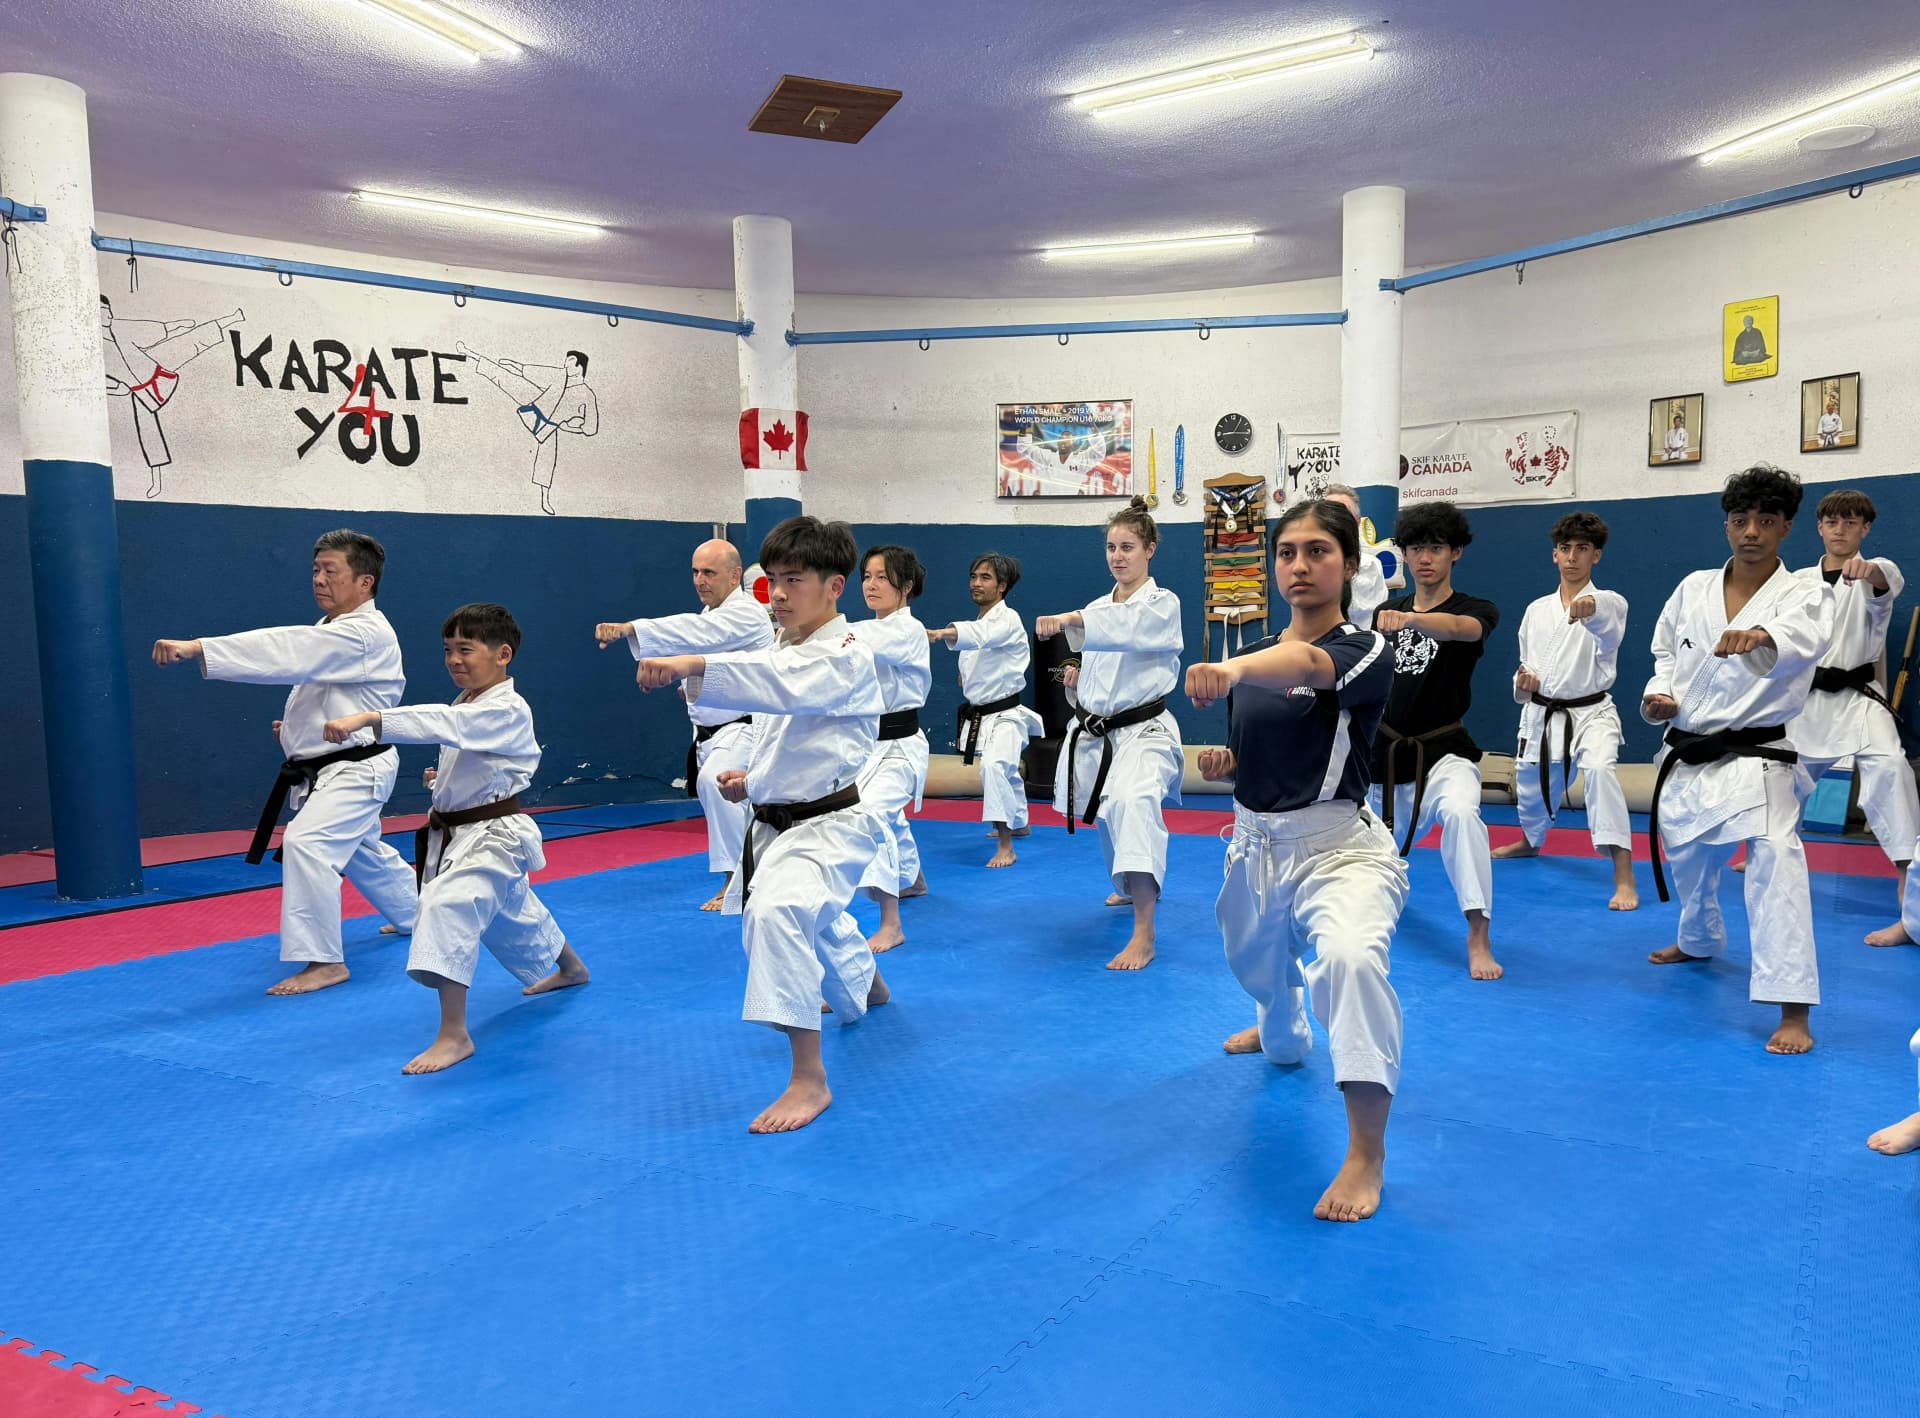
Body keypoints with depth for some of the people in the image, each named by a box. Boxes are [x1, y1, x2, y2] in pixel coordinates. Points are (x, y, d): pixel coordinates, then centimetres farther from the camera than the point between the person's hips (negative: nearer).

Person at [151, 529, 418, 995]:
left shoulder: (366, 634, -22)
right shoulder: (332, 631, 10)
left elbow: (288, 649, -34)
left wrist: (195, 648, -40)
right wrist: (300, 726, 7)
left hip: (356, 770, -11)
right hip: (326, 770, 11)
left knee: (306, 843, -26)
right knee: (363, 853, 25)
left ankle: (325, 961, -17)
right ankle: (417, 916, 49)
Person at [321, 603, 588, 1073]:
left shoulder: (507, 711, -22)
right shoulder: (467, 704, 7)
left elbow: (443, 722, -40)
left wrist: (366, 718, -50)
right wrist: (448, 779, 4)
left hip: (493, 835, -10)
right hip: (455, 833, 10)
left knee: (447, 905, -29)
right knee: (512, 912, 27)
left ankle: (454, 1034, -25)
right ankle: (569, 967, 54)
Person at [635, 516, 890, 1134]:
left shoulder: (846, 658, -20)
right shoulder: (782, 649, 7)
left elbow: (783, 681, -43)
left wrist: (693, 665, -56)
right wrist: (754, 779, 0)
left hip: (830, 824, -9)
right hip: (776, 821, 9)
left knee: (777, 909, -34)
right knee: (818, 923, 29)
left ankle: (809, 1078, -26)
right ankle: (867, 986, 65)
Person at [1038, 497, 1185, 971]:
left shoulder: (1162, 604, -8)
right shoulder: (1097, 610, 10)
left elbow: (1127, 627, -32)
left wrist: (1071, 620, -46)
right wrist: (1076, 682, -3)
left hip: (1142, 731, -7)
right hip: (1094, 732, 7)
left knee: (1132, 803, -33)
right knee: (1108, 817, 20)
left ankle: (1144, 935, -35)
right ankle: (1131, 888, 53)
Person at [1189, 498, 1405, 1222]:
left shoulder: (1366, 651, -16)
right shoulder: (1257, 651, 4)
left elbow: (1311, 665, -41)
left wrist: (1232, 669, -61)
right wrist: (1223, 761, -8)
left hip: (1339, 849, -7)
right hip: (1254, 845, 7)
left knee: (1350, 957, -34)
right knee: (1256, 961, 27)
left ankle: (1367, 1150, -20)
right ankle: (1281, 1037, 64)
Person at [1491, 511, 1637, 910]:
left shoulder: (1609, 604, -8)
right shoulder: (1536, 610, 7)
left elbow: (1608, 621, -35)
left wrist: (1590, 607, -59)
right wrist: (1523, 684, -8)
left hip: (1591, 713, -5)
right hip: (1541, 716, 5)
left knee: (1600, 770, -31)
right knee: (1531, 785, 18)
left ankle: (1624, 878, -31)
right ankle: (1530, 841, 54)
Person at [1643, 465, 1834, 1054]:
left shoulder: (1805, 595, -8)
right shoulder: (1693, 589, 3)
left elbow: (1803, 638, -33)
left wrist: (1759, 637, -56)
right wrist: (1659, 698, -6)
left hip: (1754, 760, -5)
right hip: (1685, 757, 5)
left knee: (1774, 855, -26)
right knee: (1687, 858, 20)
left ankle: (1793, 1010, -23)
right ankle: (1700, 941, 52)